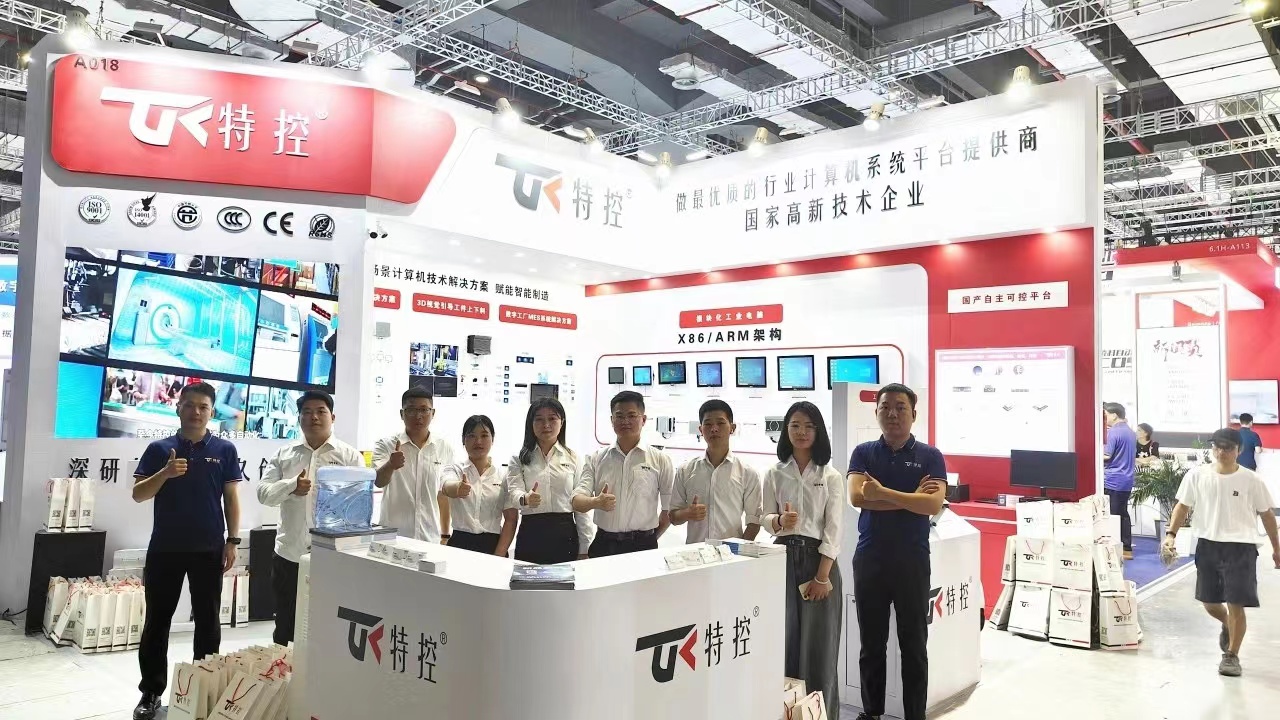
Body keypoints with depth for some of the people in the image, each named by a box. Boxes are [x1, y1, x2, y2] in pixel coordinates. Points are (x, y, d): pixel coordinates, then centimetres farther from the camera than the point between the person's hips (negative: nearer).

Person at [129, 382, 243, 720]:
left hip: (209, 549, 0)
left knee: (207, 620, 8)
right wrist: (165, 473, -19)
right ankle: (152, 691, 21)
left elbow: (231, 498, 2)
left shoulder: (225, 450, 0)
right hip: (164, 548, 1)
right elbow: (138, 495, -1)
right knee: (157, 619, 8)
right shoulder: (159, 449, 1)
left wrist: (232, 541, -3)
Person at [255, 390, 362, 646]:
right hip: (289, 554, 3)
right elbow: (263, 493, 1)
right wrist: (291, 485, -19)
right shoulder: (284, 454, 9)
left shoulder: (350, 456, 0)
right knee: (285, 627, 16)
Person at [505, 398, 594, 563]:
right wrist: (525, 499, -33)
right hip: (531, 535, 0)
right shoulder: (519, 459, 6)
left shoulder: (572, 458, 7)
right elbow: (513, 492, -9)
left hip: (565, 535, 1)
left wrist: (584, 549, 2)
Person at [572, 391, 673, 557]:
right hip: (604, 545, 2)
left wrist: (650, 539, 5)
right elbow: (577, 502, -3)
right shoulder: (596, 459, 6)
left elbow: (669, 508, 5)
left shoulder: (660, 459, 1)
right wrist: (596, 502, -23)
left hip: (643, 547, -1)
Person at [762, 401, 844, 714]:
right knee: (784, 638, 4)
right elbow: (766, 519, 6)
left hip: (818, 558, -2)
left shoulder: (830, 476, -1)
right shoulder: (774, 474, 5)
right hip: (783, 558, 2)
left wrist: (822, 576, -11)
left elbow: (833, 530, -5)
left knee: (818, 640, 2)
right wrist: (779, 521, -18)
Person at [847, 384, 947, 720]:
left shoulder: (930, 456, 0)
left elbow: (934, 504, -14)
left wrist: (883, 493, -18)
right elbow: (856, 496, -12)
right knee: (871, 643, 11)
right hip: (869, 559, 1)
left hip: (913, 561, -1)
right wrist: (911, 497, -13)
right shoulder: (864, 452, 4)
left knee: (914, 645, 8)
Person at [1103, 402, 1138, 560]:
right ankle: (1127, 549, 16)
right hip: (1127, 480, 8)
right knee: (1123, 514, 13)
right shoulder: (1131, 432, 13)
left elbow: (1106, 455, -17)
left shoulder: (1113, 432, -15)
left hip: (1112, 480, -8)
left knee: (1111, 516, -2)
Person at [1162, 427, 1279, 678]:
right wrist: (1171, 533, -9)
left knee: (1236, 604, -4)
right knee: (1208, 601, 13)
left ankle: (1232, 656, 15)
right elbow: (1183, 506, 3)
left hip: (1241, 547, -2)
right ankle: (1227, 626, 48)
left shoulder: (1251, 480, -6)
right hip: (1208, 544, 2)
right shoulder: (1197, 475, -3)